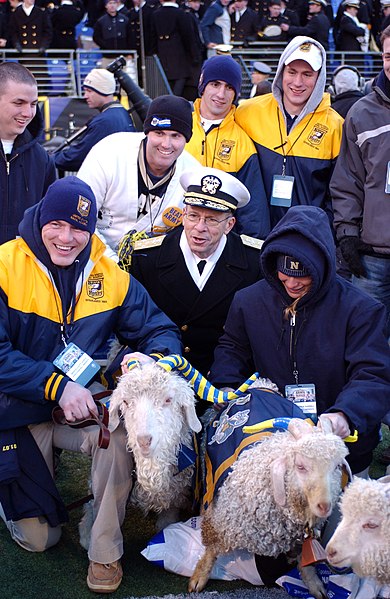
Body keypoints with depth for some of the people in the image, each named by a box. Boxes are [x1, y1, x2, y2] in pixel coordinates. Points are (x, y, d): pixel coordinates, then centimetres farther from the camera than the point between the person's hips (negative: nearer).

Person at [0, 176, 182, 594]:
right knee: (38, 539, 0)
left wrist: (152, 357, -24)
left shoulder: (111, 276, -2)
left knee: (122, 425, -32)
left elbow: (162, 332, 0)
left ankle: (105, 552, -12)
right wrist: (57, 386, -28)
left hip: (85, 403, 3)